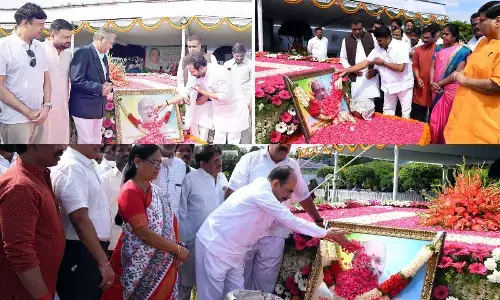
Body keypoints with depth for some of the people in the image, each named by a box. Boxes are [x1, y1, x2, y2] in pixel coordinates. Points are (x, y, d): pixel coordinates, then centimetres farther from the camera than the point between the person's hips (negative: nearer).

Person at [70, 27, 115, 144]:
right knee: (86, 142, -5)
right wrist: (99, 88, -22)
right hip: (84, 107, -9)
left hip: (98, 107, 9)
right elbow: (76, 80, -21)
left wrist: (109, 86, -1)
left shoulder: (103, 57, 15)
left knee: (96, 141, 12)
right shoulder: (83, 53, -13)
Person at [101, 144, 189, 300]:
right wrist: (177, 249, -16)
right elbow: (144, 234, -21)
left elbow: (170, 220, 9)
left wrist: (178, 247, -8)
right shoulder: (130, 192, -17)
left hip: (163, 264, 7)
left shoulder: (156, 190, 9)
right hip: (140, 266, -7)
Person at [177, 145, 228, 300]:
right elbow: (181, 212, -10)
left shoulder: (222, 178, 4)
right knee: (187, 281, 10)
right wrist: (181, 241, -9)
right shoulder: (190, 179, -13)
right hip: (194, 241, -5)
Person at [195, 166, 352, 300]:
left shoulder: (265, 197, 8)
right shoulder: (260, 192, -22)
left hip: (231, 251, 10)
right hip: (214, 246, -9)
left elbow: (287, 220, 16)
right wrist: (326, 233, -14)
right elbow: (291, 221, -21)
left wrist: (322, 234, 10)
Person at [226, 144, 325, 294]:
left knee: (265, 286, 4)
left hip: (273, 236, 2)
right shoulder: (250, 159, -2)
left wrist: (319, 221, 23)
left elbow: (304, 197, 20)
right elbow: (232, 192, -5)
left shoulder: (293, 166, 8)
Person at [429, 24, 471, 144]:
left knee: (447, 118, 1)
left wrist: (440, 83, -13)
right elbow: (433, 67, 9)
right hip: (437, 89, 6)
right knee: (435, 118, 11)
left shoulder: (462, 51, -8)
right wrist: (432, 82, -8)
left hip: (451, 89, -5)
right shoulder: (439, 48, 10)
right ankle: (435, 142, 23)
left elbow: (459, 72, -14)